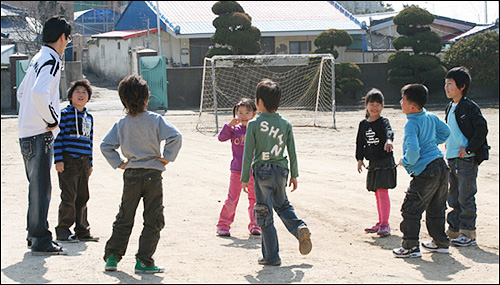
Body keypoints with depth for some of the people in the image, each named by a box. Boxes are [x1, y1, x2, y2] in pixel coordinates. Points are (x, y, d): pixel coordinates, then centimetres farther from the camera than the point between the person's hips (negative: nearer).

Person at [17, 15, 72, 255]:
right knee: (41, 189, -7)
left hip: (27, 134, 10)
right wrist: (52, 120, -18)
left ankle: (34, 235, 24)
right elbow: (39, 95, -31)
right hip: (40, 136, -10)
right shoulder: (51, 61, -15)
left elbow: (22, 93, 26)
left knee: (38, 187, 17)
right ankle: (41, 241, -5)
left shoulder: (37, 60, 16)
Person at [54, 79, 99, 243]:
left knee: (83, 197, 8)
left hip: (84, 162, 6)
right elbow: (57, 137, -8)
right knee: (69, 197, -6)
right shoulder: (65, 114, -4)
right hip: (68, 161, -6)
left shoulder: (89, 117, 16)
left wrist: (90, 163, 17)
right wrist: (58, 160, -14)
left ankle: (82, 231, 15)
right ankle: (63, 230, 4)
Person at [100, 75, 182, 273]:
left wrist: (118, 163, 6)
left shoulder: (121, 124, 1)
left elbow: (105, 145, -1)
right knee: (153, 220, 4)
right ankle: (144, 261, -1)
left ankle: (112, 257, 15)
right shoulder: (155, 120, -8)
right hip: (152, 175, -3)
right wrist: (167, 158, -8)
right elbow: (175, 136, -17)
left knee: (124, 218, 15)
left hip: (131, 175, 3)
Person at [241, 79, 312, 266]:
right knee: (282, 205, 27)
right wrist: (294, 175, 15)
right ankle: (299, 228, 2)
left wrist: (245, 178, 0)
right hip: (281, 170, 4)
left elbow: (248, 154, -7)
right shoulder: (285, 124, 0)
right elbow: (292, 152, 5)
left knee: (265, 214, 4)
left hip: (262, 171, -4)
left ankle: (272, 256, 7)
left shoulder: (253, 124, -9)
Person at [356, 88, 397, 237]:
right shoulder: (363, 124, 9)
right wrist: (360, 159, 9)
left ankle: (385, 224, -9)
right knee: (377, 193, 12)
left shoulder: (383, 122, -7)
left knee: (382, 192, -11)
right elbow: (360, 143, 17)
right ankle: (381, 223, 22)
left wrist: (389, 140, -50)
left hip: (385, 162, -6)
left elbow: (389, 131, -29)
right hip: (372, 163, 6)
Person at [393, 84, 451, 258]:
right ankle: (440, 242, 29)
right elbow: (445, 132, 24)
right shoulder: (430, 117, 7)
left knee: (410, 210, 0)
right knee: (436, 209, 21)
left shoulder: (412, 125, -17)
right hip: (441, 167, 9)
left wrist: (405, 161, -9)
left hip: (425, 172, -9)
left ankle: (410, 247, 0)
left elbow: (413, 150, -28)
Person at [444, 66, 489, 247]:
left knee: (466, 197, -6)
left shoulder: (470, 107, -11)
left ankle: (468, 233, 0)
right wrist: (449, 150, 16)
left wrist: (469, 149, -18)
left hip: (467, 159, -9)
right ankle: (454, 230, 21)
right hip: (452, 159, 9)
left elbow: (482, 129, -15)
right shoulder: (450, 108, 15)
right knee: (453, 196, 13)